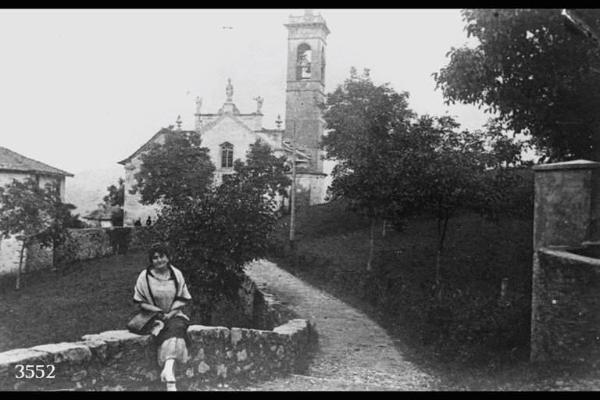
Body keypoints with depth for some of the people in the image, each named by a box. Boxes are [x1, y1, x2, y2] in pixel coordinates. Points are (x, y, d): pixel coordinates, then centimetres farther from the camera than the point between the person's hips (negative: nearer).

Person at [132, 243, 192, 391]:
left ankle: (167, 370, -43)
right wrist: (157, 310, -13)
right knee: (173, 333, -31)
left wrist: (171, 313, -11)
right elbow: (140, 302, 2)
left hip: (174, 314, 2)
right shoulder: (145, 276, -2)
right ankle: (170, 380, -38)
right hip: (154, 317, -2)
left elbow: (183, 299, 5)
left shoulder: (176, 274, 3)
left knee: (175, 328, -33)